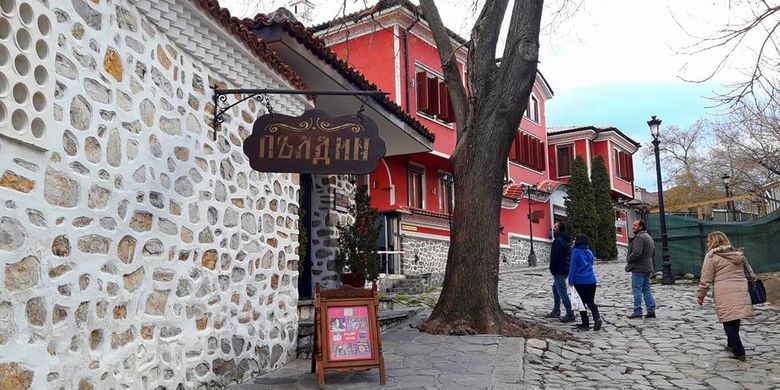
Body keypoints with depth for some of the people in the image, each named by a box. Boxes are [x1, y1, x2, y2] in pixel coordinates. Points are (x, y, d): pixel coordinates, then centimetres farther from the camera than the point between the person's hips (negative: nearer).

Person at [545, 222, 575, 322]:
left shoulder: (558, 241, -19)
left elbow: (555, 256, -23)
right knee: (555, 289, 21)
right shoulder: (565, 240, 15)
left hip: (559, 270, -11)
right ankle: (556, 311, 29)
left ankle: (570, 314, -5)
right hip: (564, 269, 11)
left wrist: (552, 268, -10)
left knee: (562, 292, -7)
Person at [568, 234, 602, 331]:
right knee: (590, 302, 11)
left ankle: (585, 324, 8)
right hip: (591, 280, 5)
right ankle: (597, 318, -12)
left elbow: (573, 267, -10)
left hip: (580, 281, -5)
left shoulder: (576, 252, -9)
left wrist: (571, 280, -6)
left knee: (581, 303, 6)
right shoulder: (589, 252, 11)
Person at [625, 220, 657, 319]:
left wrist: (628, 260, -11)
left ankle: (637, 312, -2)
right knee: (646, 289, 12)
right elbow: (653, 252, 24)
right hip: (647, 268, 10)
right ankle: (651, 310, 12)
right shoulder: (649, 237, 18)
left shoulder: (639, 237, -16)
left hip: (638, 268, -10)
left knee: (637, 290, -4)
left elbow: (636, 252, -26)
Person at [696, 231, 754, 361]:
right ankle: (732, 345, 32)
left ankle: (739, 352, -2)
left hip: (724, 294, -6)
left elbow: (706, 280, -4)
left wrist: (700, 295, 5)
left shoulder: (711, 256, -2)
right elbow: (750, 273, 26)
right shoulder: (738, 254, 16)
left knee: (728, 323, 1)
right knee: (735, 321, 18)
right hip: (741, 292, 6)